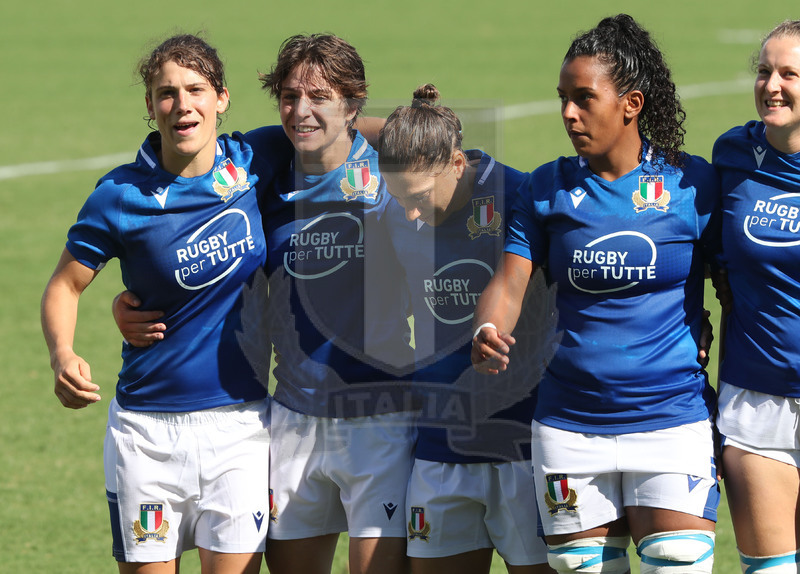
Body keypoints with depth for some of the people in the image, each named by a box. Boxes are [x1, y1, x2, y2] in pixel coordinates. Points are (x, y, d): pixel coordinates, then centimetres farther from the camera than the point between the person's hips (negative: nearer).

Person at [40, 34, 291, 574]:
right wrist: (63, 356, -17)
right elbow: (65, 285, 2)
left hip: (240, 423, 1)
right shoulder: (122, 196, -8)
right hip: (148, 425, -1)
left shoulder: (254, 165, -2)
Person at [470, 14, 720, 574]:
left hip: (672, 420, -3)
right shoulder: (549, 188, 6)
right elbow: (508, 286, 1)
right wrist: (487, 334, -20)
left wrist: (733, 410, 4)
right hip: (570, 421, 3)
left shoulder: (692, 183, -1)